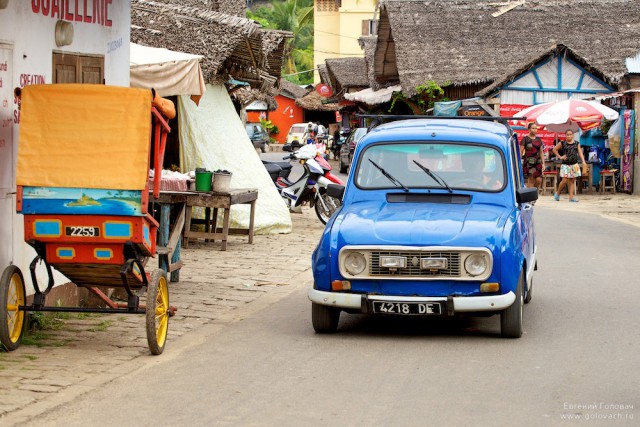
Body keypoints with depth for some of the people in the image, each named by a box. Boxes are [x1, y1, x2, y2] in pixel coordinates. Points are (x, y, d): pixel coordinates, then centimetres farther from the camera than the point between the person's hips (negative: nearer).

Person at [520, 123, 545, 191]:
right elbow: (521, 152, -4)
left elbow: (541, 152, 17)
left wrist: (543, 163, 11)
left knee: (539, 180, -5)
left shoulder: (538, 139, 14)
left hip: (537, 162, 4)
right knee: (531, 180, -5)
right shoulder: (525, 139, -1)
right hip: (529, 162, -4)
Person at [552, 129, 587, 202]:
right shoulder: (562, 143, 0)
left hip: (574, 165, 3)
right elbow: (554, 149, 9)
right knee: (564, 181, -9)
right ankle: (557, 194, 12)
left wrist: (583, 161, -13)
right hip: (565, 165, -3)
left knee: (572, 181, 2)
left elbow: (580, 153, 1)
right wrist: (560, 157, 0)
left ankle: (571, 197, 4)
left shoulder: (576, 143, 7)